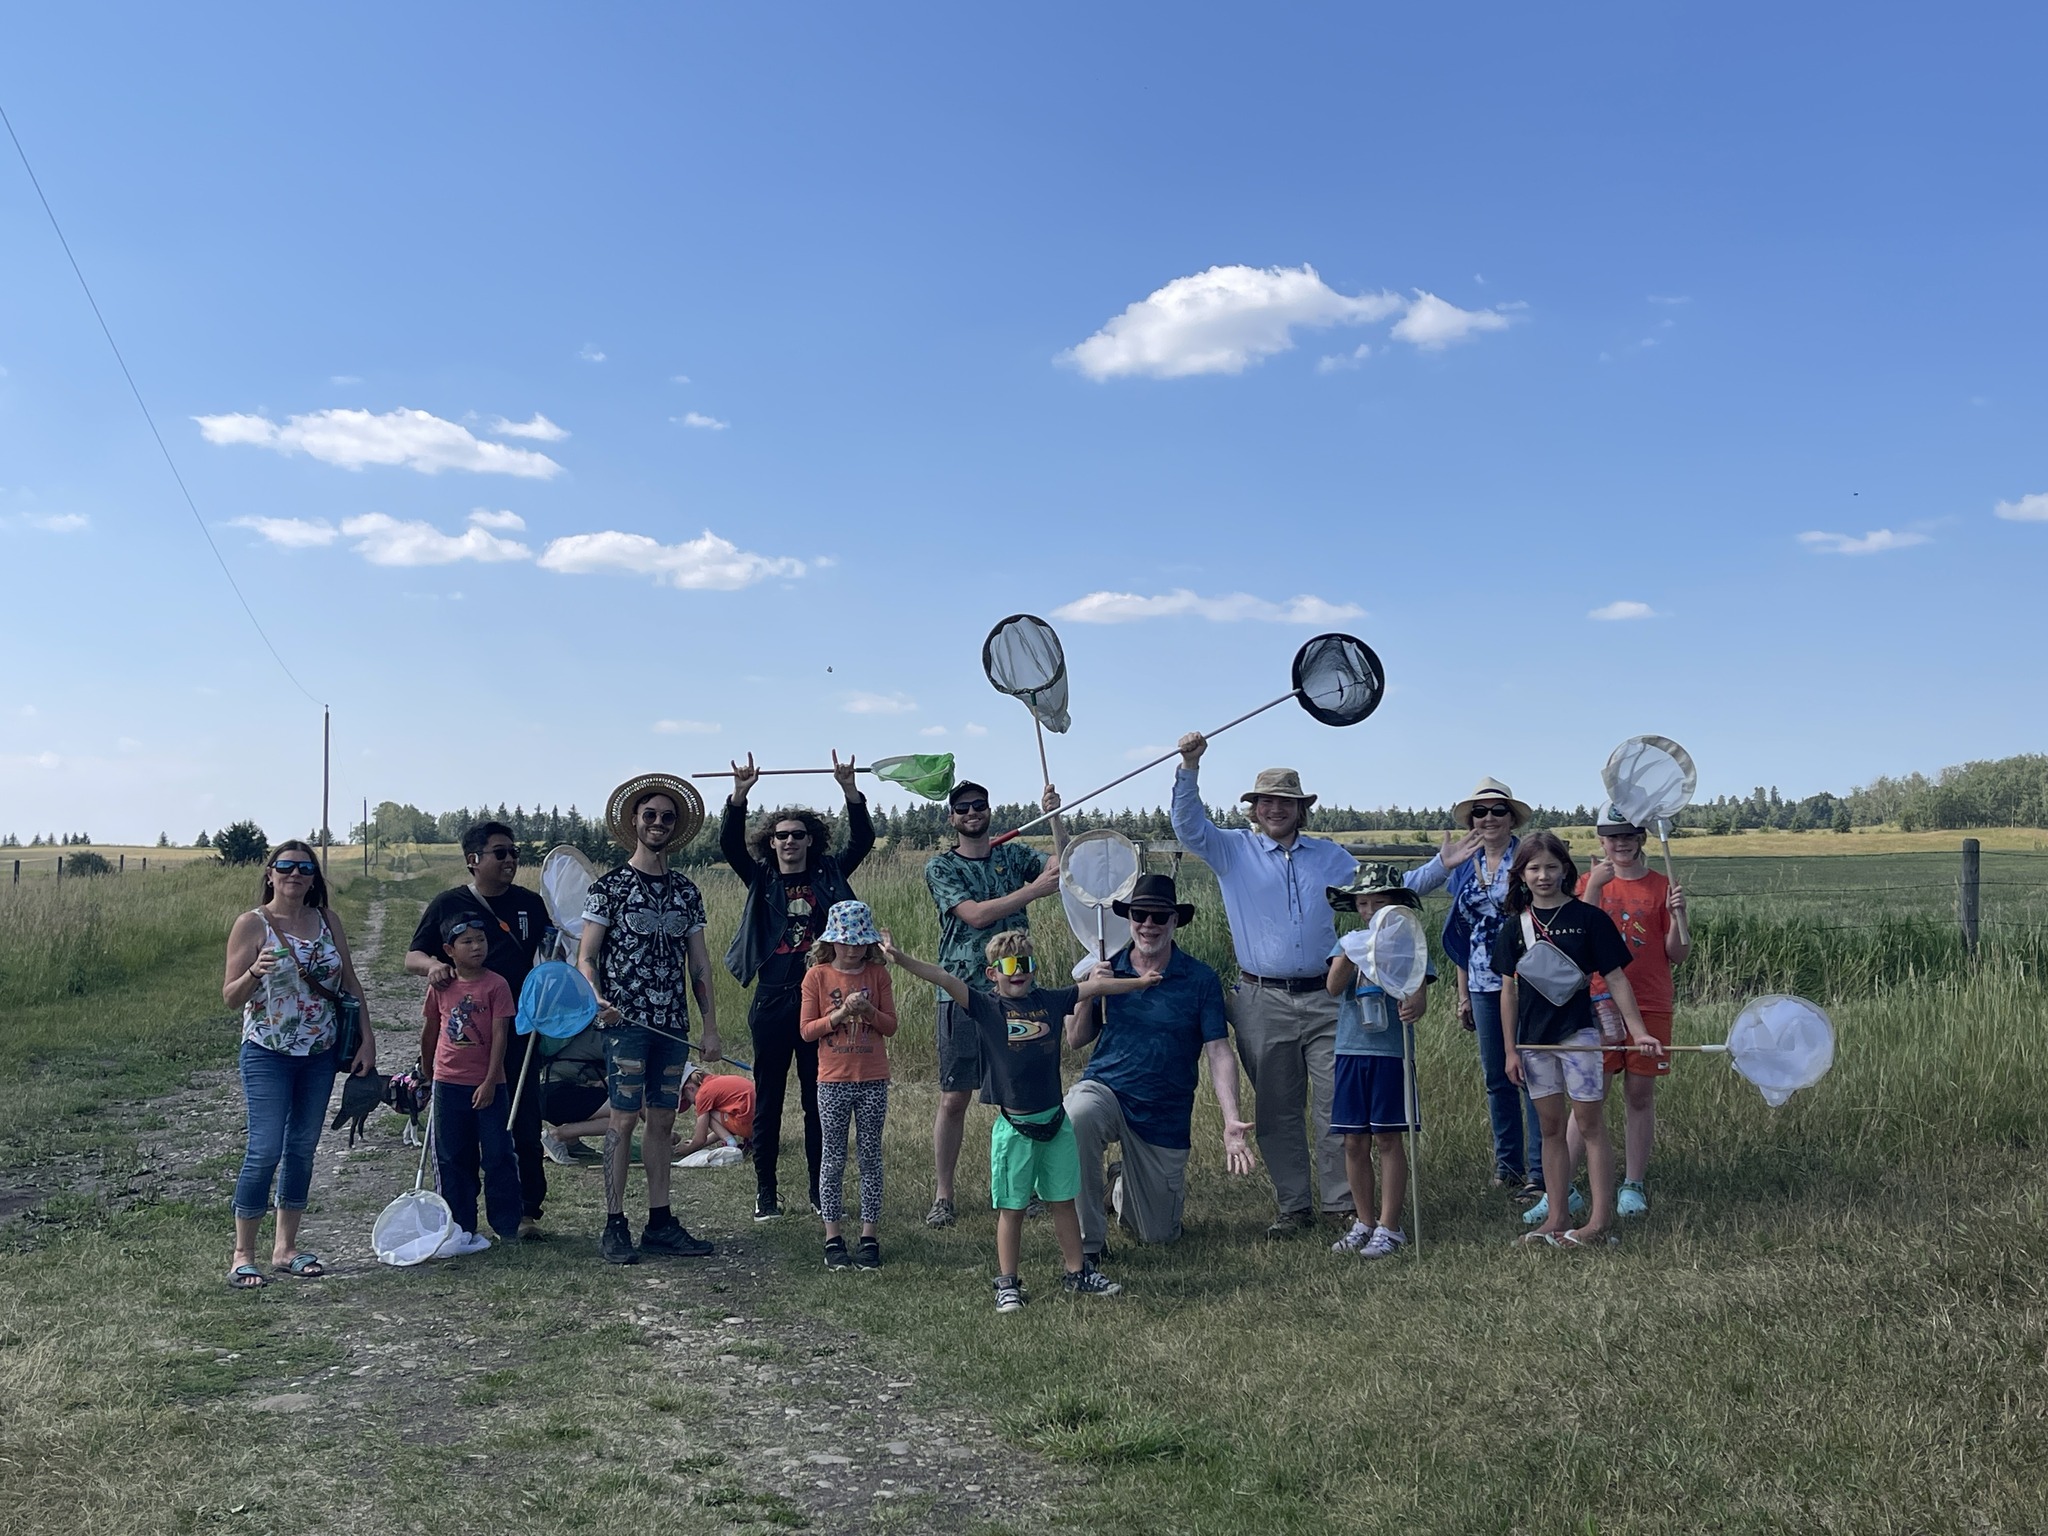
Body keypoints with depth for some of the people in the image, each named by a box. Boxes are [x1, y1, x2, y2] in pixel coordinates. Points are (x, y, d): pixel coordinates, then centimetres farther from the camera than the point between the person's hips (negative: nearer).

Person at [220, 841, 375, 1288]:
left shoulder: (328, 922, 7)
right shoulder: (252, 924, -5)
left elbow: (351, 985, 12)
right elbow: (230, 997, -6)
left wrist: (367, 1039, 4)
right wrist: (255, 973, -27)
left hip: (320, 1055, 5)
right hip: (267, 1055, -5)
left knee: (302, 1149, 10)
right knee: (265, 1150, -10)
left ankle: (285, 1248, 20)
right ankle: (243, 1256, 0)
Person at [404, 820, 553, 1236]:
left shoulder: (531, 904, 8)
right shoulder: (449, 904, 3)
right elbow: (412, 956, 6)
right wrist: (433, 965, -17)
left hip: (518, 1032, 1)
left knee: (525, 1126, 2)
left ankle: (529, 1211, 13)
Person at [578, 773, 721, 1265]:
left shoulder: (687, 891, 12)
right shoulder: (609, 887, -1)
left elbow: (699, 963, 14)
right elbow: (585, 958, -4)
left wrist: (710, 1026, 9)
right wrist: (598, 1001, -23)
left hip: (673, 1024, 5)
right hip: (626, 1022, -4)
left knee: (662, 1120, 8)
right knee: (625, 1118, -4)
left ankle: (660, 1223, 14)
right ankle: (615, 1226, 2)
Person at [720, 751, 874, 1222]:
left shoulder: (829, 876, 8)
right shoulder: (762, 879, 6)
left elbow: (862, 839, -1)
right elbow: (729, 844, -7)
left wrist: (850, 789, -13)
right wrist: (739, 795, -21)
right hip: (772, 1001, -1)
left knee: (819, 1099, 7)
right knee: (767, 1100, 5)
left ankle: (820, 1189, 16)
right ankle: (765, 1192, 14)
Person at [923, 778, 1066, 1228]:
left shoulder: (1014, 855, 9)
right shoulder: (941, 867, 0)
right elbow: (976, 915, -14)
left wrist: (1055, 817, -17)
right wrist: (1035, 889, -20)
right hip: (962, 993, -2)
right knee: (954, 1099, 1)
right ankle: (942, 1196, 11)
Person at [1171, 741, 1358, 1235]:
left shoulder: (1331, 857, 12)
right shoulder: (1233, 851, 6)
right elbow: (1188, 826, -7)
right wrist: (1189, 766, -20)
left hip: (1324, 999, 1)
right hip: (1263, 1002, -1)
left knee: (1336, 1104, -1)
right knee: (1277, 1110, 6)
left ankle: (1342, 1202, 9)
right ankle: (1294, 1207, 15)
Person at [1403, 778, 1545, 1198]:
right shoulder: (1463, 865, 11)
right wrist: (1463, 994, 14)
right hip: (1484, 985, 5)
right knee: (1496, 1078, 10)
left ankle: (1538, 1171, 1)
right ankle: (1507, 1163, 22)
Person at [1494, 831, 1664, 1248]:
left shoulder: (1588, 918, -4)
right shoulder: (1515, 927, 6)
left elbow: (1616, 979, -2)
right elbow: (1509, 990, 9)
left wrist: (1639, 1031, -8)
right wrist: (1510, 1050, 7)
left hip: (1579, 1032, -4)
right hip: (1534, 1039, 4)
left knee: (1590, 1123, -2)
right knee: (1550, 1127, 10)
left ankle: (1601, 1217, 3)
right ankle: (1557, 1218, 16)